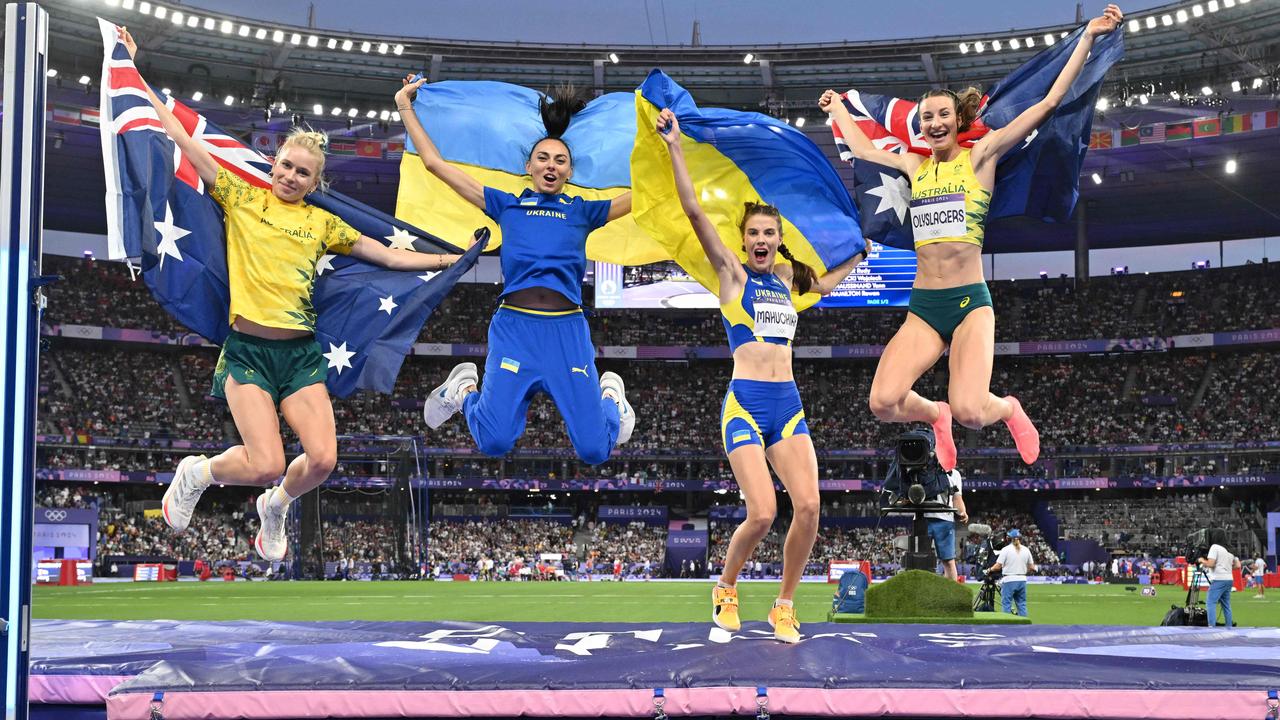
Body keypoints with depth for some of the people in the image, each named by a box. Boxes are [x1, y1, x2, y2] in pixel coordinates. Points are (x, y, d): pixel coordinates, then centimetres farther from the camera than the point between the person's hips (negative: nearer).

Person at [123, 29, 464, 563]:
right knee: (267, 465, -16)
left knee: (322, 460, -14)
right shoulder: (240, 198, 6)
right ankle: (196, 474, 17)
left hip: (301, 353, 3)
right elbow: (181, 138, 5)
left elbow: (389, 255, 19)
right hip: (248, 350, -3)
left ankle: (275, 506, 20)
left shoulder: (323, 223, 14)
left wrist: (450, 259, 15)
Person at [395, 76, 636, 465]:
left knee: (594, 450, -8)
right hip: (514, 325, 0)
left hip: (568, 330, 1)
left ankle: (610, 394, 29)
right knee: (495, 443, -11)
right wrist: (404, 107, 17)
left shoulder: (583, 211, 17)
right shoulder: (507, 205, 16)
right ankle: (466, 389, 24)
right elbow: (435, 162, 15)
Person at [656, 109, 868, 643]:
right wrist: (675, 147, -13)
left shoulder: (788, 276, 16)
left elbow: (827, 283, 38)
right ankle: (725, 589, 14)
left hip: (789, 404, 5)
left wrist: (862, 250, 38)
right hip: (745, 403, -5)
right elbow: (694, 212, -7)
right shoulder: (732, 272, 3)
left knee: (809, 507, -11)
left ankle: (785, 606, 7)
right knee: (762, 514, -15)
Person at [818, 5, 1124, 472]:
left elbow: (1050, 102, -1)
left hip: (971, 302, -3)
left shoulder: (980, 156, 4)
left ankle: (1009, 409, 16)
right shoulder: (915, 166, 14)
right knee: (883, 404, -19)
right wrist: (837, 106, 44)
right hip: (922, 308, 3)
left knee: (969, 413, -22)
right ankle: (935, 414, 17)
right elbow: (864, 150, 33)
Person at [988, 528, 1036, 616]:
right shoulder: (1026, 550, 7)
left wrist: (989, 569, 9)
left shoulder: (1006, 549, -6)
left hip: (1009, 580, -4)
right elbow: (1032, 568, 9)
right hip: (1022, 579, 4)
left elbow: (998, 566, -9)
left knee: (1006, 604, 0)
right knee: (1022, 604, 10)